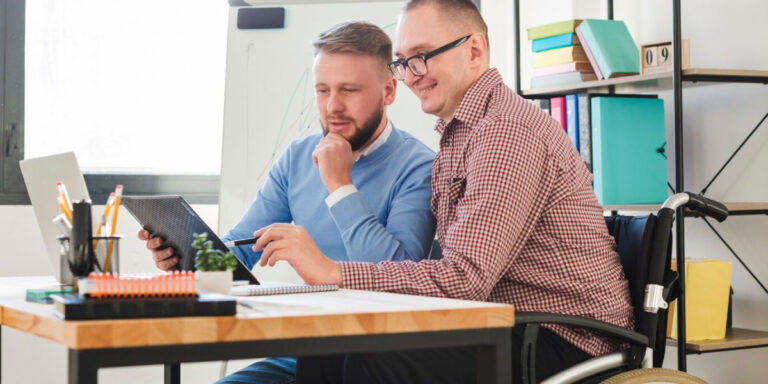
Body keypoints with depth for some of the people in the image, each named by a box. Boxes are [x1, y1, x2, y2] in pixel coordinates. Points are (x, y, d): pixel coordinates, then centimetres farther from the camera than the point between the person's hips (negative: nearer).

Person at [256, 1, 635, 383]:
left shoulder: (508, 131, -17)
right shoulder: (455, 135, 15)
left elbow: (467, 277, -24)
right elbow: (459, 269, 11)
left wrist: (332, 271, -23)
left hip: (563, 341, -9)